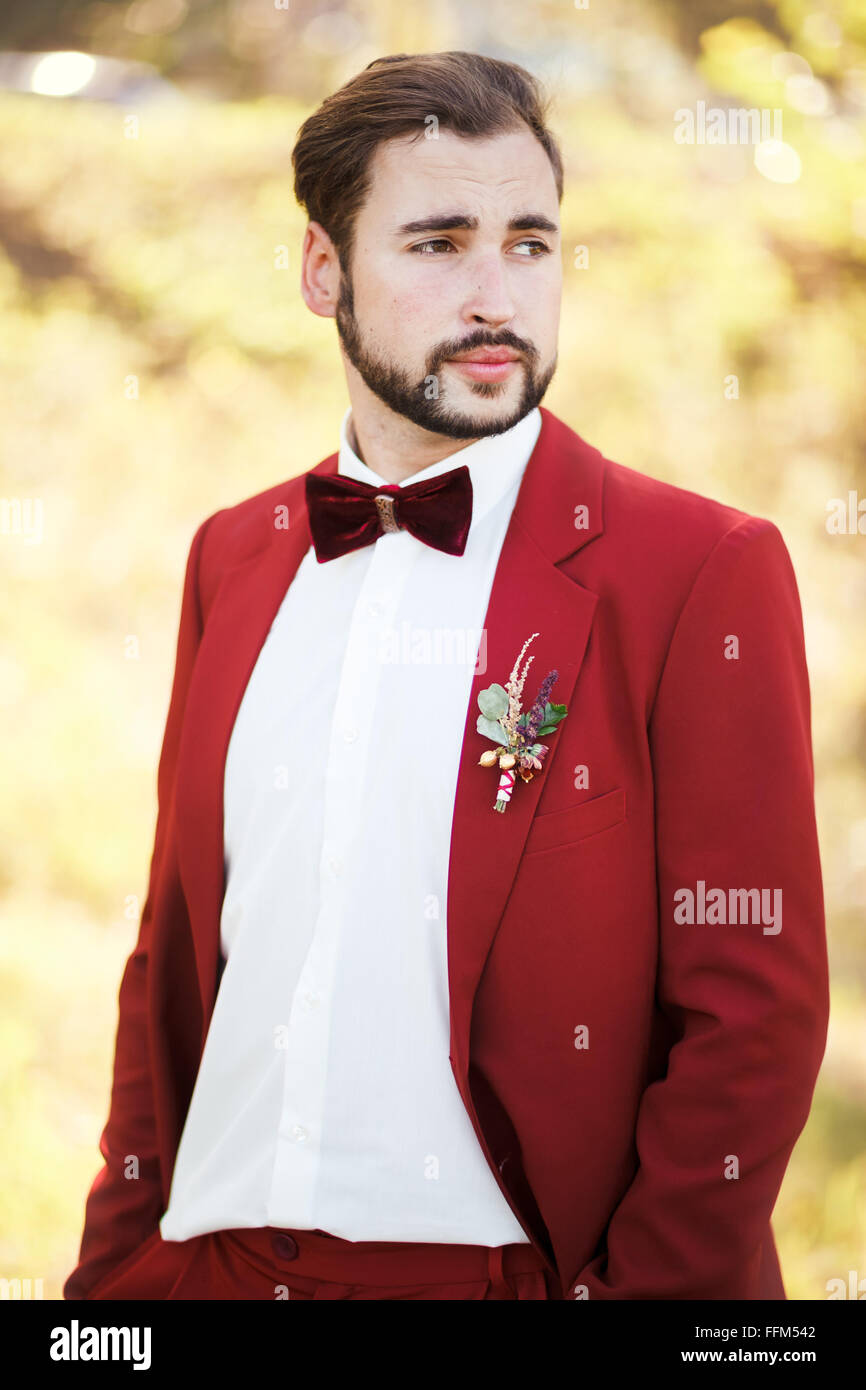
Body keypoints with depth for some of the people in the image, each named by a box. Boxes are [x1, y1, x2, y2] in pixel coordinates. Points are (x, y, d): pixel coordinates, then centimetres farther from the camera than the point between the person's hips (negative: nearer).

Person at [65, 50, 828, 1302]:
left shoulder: (707, 573, -7)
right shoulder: (231, 558, 9)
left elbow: (755, 1018, -10)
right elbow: (173, 958, 13)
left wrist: (642, 1290, -15)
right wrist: (119, 1267, 5)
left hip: (511, 1269, -4)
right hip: (217, 1263, 4)